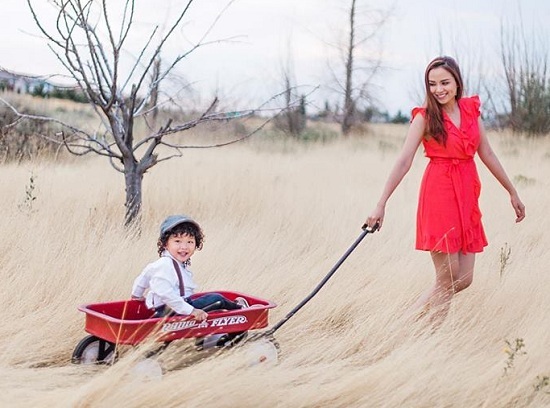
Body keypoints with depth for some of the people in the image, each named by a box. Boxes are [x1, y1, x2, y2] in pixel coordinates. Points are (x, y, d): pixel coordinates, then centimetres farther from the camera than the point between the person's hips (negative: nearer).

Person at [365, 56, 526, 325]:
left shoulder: (471, 109, 10)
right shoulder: (425, 117, -4)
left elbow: (487, 154, 17)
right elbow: (404, 161, -10)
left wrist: (512, 192, 20)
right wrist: (381, 204, -17)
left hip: (467, 196, 6)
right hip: (439, 194, -6)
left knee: (463, 279, 3)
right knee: (447, 279, -5)